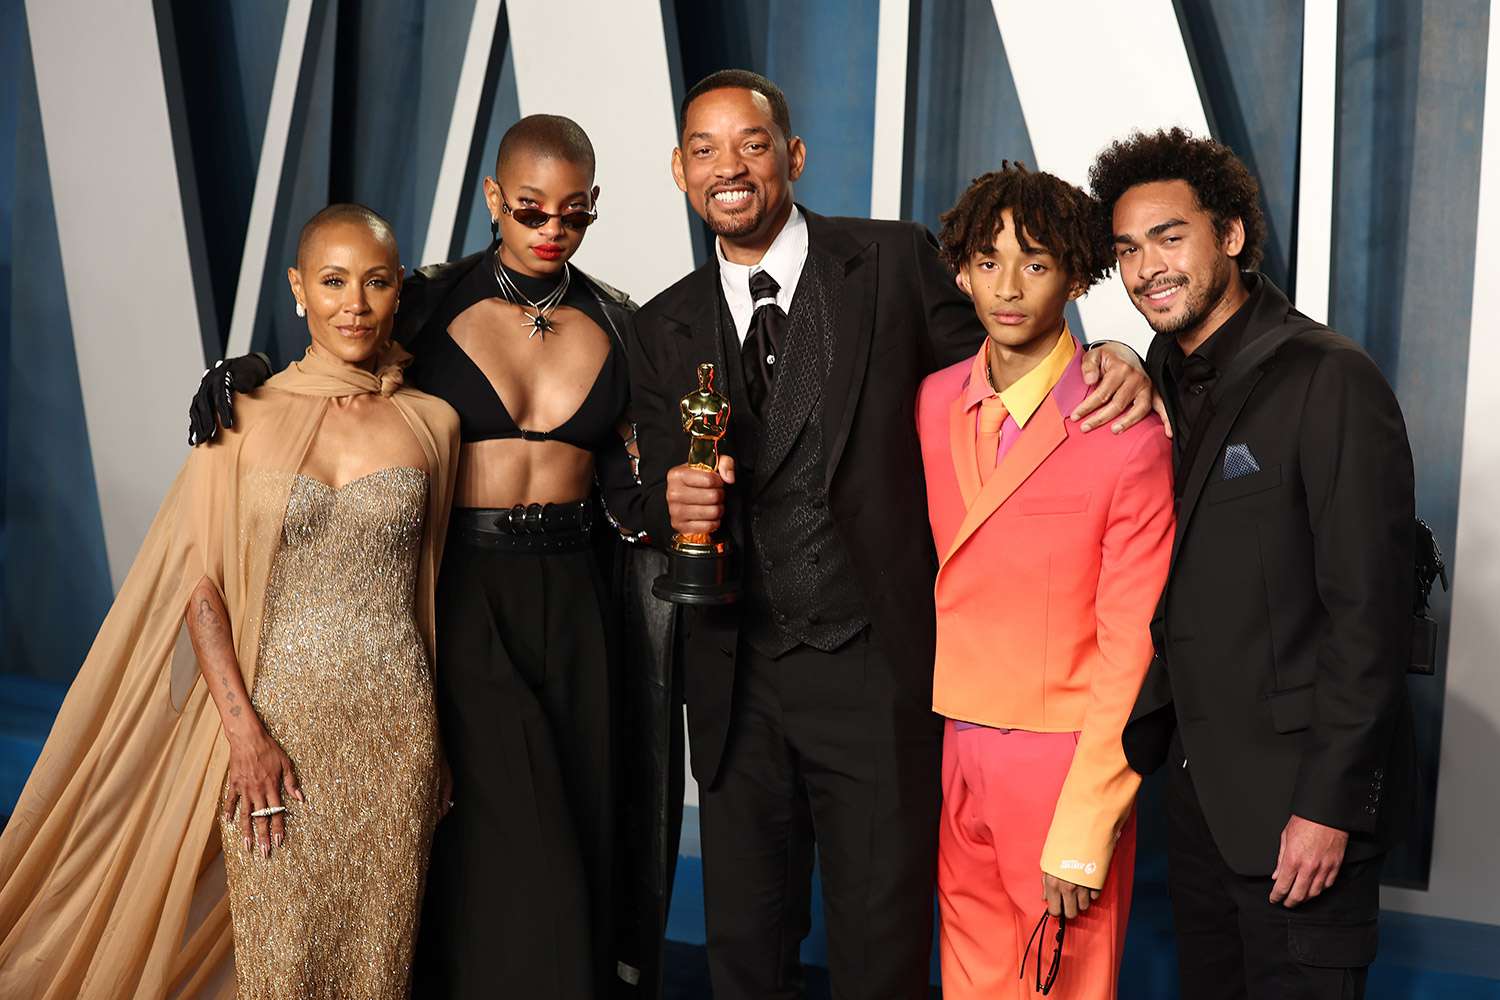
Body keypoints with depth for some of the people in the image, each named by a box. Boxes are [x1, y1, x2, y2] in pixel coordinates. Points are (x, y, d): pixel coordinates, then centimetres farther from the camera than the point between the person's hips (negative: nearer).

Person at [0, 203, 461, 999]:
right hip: (275, 720, -1)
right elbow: (201, 585, -2)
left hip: (396, 727, 1)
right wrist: (244, 730, -11)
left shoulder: (430, 422, 4)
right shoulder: (247, 417, -1)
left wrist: (438, 745, 11)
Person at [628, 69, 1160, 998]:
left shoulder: (897, 261, -2)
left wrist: (1107, 359, -15)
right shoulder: (665, 329, 8)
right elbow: (659, 496, 8)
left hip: (877, 672, -3)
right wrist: (673, 503, -15)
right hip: (737, 682, 4)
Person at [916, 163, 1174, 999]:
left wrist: (1082, 835, -14)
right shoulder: (933, 404, 4)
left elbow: (1131, 648, -13)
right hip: (951, 749, 5)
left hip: (1068, 760, -4)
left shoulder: (1128, 435, -14)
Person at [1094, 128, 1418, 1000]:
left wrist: (1331, 803, -18)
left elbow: (1371, 610, -17)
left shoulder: (1331, 381, -14)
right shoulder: (1165, 385, 9)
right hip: (1201, 785, 7)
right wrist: (1141, 747, 4)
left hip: (1298, 796, -7)